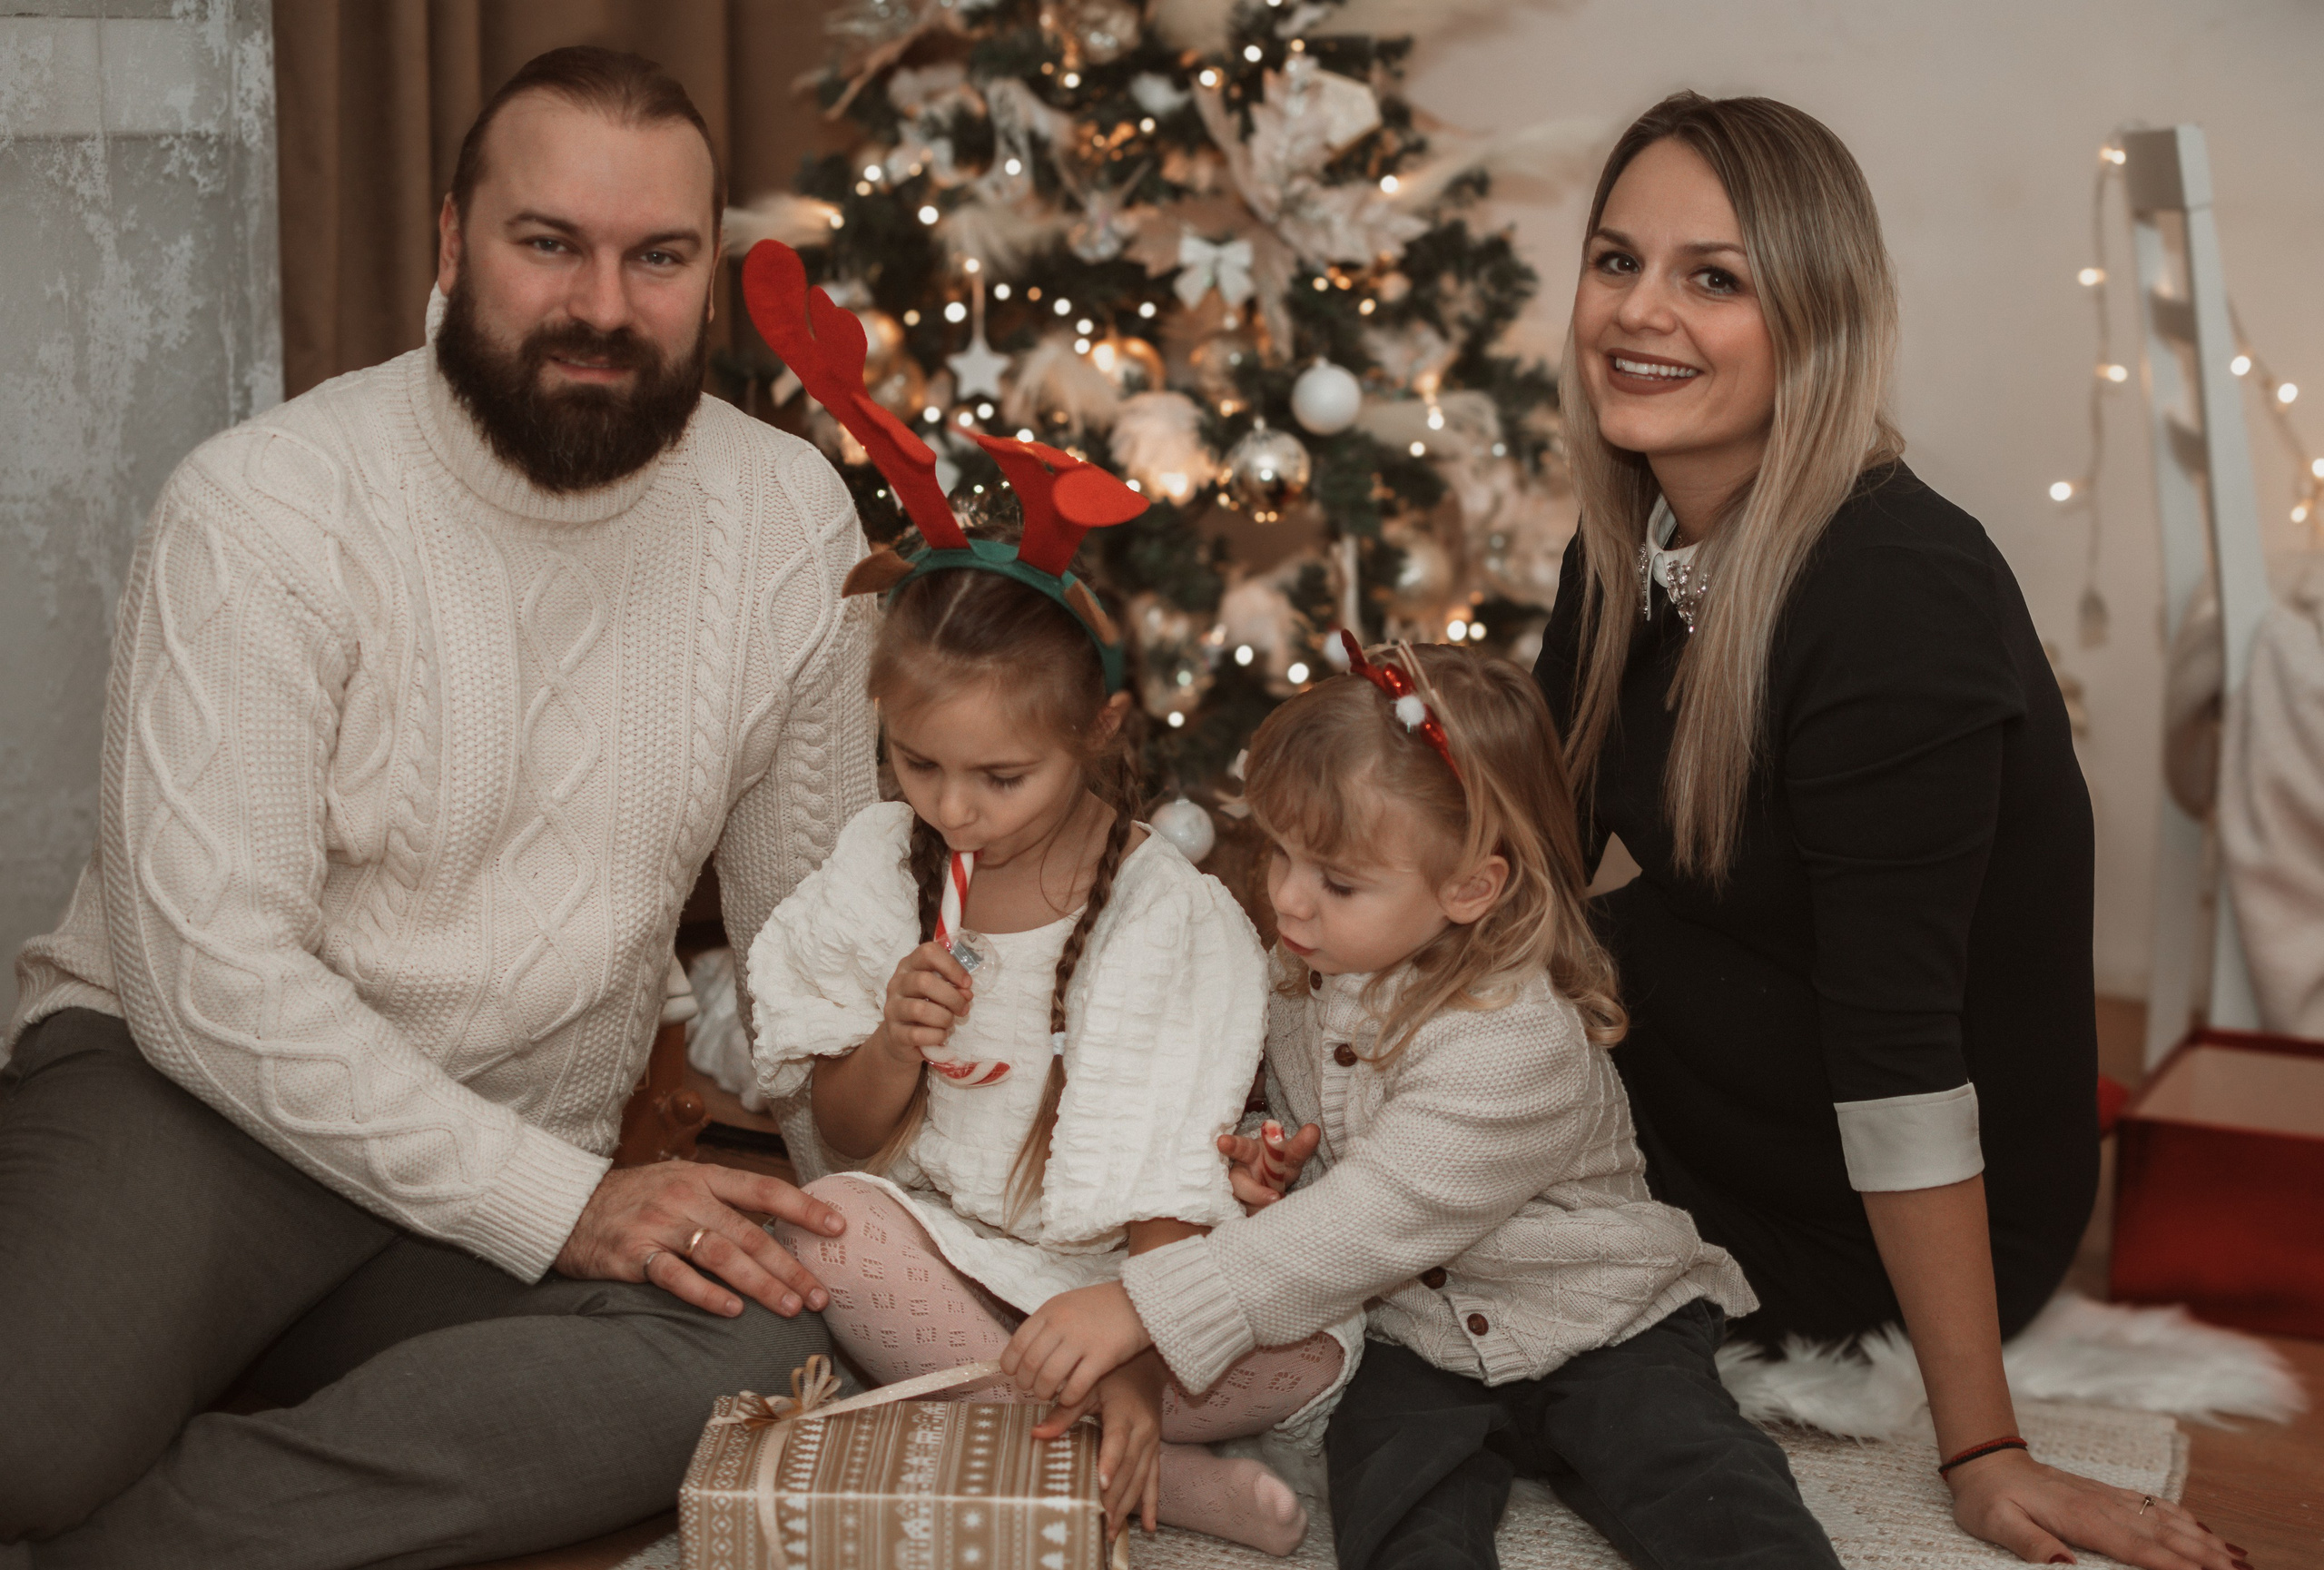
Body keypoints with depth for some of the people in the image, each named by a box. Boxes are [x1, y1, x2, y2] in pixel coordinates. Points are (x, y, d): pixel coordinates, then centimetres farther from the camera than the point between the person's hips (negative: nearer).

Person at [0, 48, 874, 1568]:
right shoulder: (265, 510, -15)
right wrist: (561, 1207, -22)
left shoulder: (793, 519, -1)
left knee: (767, 1342, -28)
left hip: (522, 1182, 5)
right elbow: (213, 979, -19)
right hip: (192, 1087, -4)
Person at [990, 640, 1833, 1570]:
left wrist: (1142, 1307, -35)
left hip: (1600, 1329, -4)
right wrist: (1273, 1164, -6)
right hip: (1411, 1337, 5)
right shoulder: (1304, 983, 0)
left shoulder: (1519, 1040, -26)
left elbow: (1370, 1225, -32)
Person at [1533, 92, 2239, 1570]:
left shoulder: (1898, 591, -28)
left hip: (1911, 1229, -7)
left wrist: (1985, 1451, -24)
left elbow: (1899, 1047, -30)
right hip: (1717, 1108, 7)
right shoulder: (1630, 547, -4)